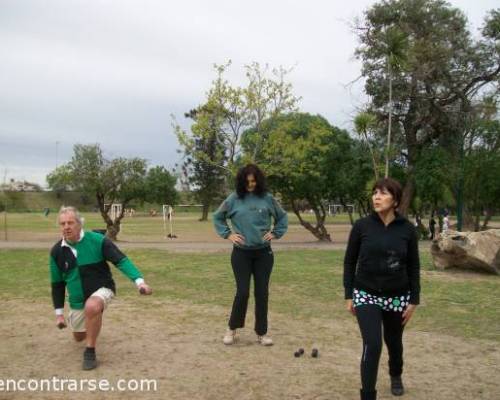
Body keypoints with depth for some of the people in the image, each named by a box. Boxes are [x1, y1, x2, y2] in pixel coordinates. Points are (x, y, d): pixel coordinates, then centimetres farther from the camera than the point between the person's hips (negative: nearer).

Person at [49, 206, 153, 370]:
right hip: (77, 301, 5)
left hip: (101, 289, -5)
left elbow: (121, 260, -23)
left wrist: (139, 280, -38)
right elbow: (57, 284, 4)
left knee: (92, 306, -39)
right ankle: (92, 323, 57)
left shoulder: (97, 240, -20)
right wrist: (59, 312, 5)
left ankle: (90, 352, -19)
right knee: (79, 337, 19)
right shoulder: (57, 251, -8)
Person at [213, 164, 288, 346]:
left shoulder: (267, 198, 1)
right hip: (241, 253, -1)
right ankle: (232, 329, 17)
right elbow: (217, 217, 11)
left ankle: (262, 332, 18)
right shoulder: (234, 199, -2)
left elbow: (282, 217, 15)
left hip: (263, 253, 1)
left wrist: (275, 233, 4)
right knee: (242, 292, -4)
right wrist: (227, 234, 1)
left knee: (262, 293, 5)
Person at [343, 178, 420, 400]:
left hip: (397, 297, 2)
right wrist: (349, 295, -2)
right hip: (366, 295, -2)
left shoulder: (407, 229, -6)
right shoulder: (362, 226, -8)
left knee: (394, 342, 20)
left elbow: (413, 267, 1)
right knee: (372, 345, -14)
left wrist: (413, 300, 0)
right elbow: (349, 262, -1)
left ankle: (396, 376, 51)